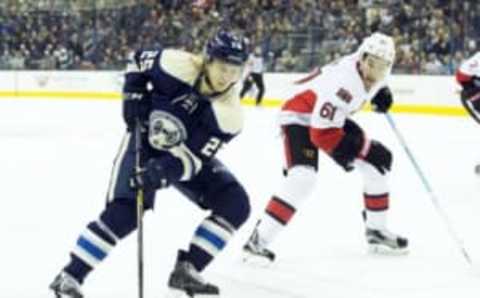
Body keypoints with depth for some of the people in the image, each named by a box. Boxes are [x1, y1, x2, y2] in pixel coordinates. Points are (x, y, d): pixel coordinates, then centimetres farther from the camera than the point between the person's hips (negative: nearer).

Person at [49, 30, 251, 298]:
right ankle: (70, 275, -11)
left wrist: (163, 173, -40)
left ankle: (187, 269, -3)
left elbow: (194, 158, -26)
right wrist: (134, 95, -16)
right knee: (125, 210, -21)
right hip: (146, 139, -4)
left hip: (191, 151, 4)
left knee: (236, 205, -10)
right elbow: (138, 60, -5)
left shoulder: (230, 113, -22)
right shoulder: (178, 65, -27)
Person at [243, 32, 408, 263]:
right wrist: (362, 147, -27)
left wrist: (381, 91, 3)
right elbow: (322, 133, -35)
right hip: (300, 116, -10)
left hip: (332, 117, 10)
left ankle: (376, 230, 21)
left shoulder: (373, 69, -11)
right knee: (303, 176, -32)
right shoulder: (343, 83, -36)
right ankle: (259, 239, -31)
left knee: (378, 161, 8)